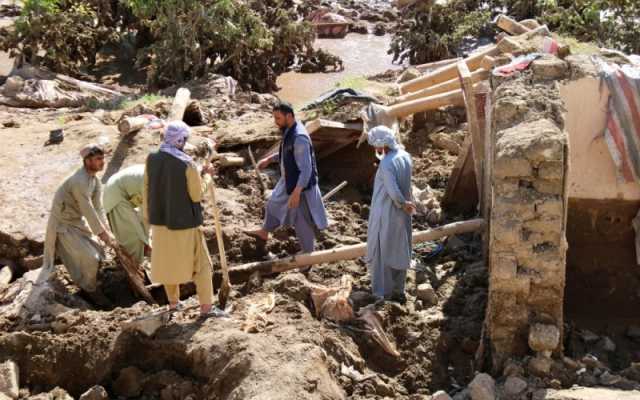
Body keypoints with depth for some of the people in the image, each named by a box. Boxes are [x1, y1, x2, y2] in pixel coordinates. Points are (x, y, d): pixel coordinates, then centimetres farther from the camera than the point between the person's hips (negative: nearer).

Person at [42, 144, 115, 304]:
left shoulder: (96, 181, -1)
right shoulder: (79, 181, -32)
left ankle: (86, 283, 33)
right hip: (63, 225, -9)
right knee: (89, 258, -10)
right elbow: (88, 211, -28)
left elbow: (98, 209, -3)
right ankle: (90, 290, 12)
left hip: (78, 222, 9)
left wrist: (106, 232, -12)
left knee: (98, 253, 11)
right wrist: (102, 233, -20)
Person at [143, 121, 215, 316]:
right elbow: (197, 195, -14)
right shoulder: (187, 164, -22)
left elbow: (147, 189, 3)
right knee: (200, 264, 10)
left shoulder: (152, 159, -7)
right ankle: (206, 306, 13)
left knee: (168, 262, 22)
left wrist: (147, 216, 14)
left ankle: (173, 303, 33)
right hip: (184, 222, -5)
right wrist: (200, 175, 0)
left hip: (160, 220, 5)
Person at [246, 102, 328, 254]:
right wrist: (269, 159, 13)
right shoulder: (288, 131, -1)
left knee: (302, 221, 8)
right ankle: (264, 232, 54)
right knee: (274, 204, 29)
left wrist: (296, 193, -32)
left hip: (300, 185, -10)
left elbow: (306, 169, -31)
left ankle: (308, 254, 27)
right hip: (288, 181, 10)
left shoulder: (299, 138, -31)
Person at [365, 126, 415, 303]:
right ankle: (398, 290, 27)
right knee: (400, 251, 17)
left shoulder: (386, 164, -25)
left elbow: (394, 193, -27)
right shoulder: (405, 156, -1)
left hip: (386, 215, -7)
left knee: (381, 253, 8)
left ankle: (383, 292, 15)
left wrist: (403, 203, -11)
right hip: (402, 215, 7)